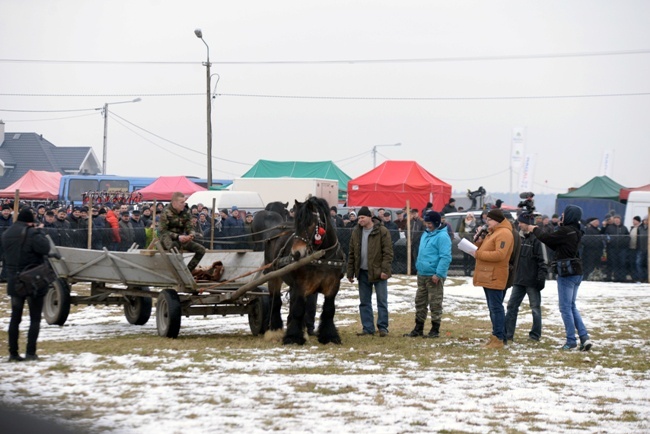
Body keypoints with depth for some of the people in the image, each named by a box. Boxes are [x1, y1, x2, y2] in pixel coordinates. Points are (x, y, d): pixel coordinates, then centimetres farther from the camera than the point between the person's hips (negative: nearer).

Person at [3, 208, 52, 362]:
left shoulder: (7, 234, 7)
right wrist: (39, 232, -10)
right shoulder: (32, 234, -18)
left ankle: (13, 353, 8)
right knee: (35, 318, 3)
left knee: (15, 317, 11)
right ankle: (30, 352, -3)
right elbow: (45, 248, -22)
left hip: (14, 281, 6)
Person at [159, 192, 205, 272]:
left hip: (181, 239, 6)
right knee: (174, 246, -42)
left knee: (201, 249, -9)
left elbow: (189, 228, 6)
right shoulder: (166, 212, -13)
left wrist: (191, 235, -20)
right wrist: (178, 237, -28)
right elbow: (163, 231, -15)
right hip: (168, 238, -6)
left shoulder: (186, 212, 3)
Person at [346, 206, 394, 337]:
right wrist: (350, 273, 8)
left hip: (378, 272, -5)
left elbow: (388, 252, -11)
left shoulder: (382, 232, -8)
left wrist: (384, 270, -18)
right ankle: (368, 328, 14)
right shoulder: (356, 233, 8)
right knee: (364, 302, 8)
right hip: (363, 272, 5)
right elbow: (352, 254, 11)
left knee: (382, 301, 1)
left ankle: (383, 327, 7)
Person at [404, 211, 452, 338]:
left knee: (435, 304, -2)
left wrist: (438, 274, -23)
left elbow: (445, 257, -20)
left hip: (434, 277, -9)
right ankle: (418, 328, 21)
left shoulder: (442, 237, -14)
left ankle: (435, 330, 5)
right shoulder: (426, 234, 15)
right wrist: (419, 266, 19)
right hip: (422, 274, 9)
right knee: (420, 302, 13)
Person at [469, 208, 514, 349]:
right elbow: (487, 250, 26)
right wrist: (479, 242, 6)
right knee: (493, 307, 13)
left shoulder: (504, 233, -13)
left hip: (495, 278, -11)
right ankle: (497, 336, 19)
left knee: (496, 307, -10)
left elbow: (499, 254, -24)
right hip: (487, 276, 11)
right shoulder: (492, 232, 20)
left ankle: (498, 339, -10)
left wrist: (478, 254, -19)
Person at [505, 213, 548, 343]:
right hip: (519, 279, 8)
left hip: (532, 281, -8)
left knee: (535, 307, 4)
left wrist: (541, 276, -19)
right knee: (512, 306, 6)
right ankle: (507, 333, 8)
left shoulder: (536, 239, -12)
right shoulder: (519, 237, 11)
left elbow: (541, 260, -15)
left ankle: (535, 335, 11)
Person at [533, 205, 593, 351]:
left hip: (567, 272, -9)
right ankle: (584, 337, 6)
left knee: (566, 308, 0)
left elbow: (546, 239, -11)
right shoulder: (575, 232, 10)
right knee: (572, 307, 15)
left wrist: (535, 229, 7)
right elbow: (556, 245, 15)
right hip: (577, 272, 9)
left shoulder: (565, 231, -17)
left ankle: (571, 340, 3)